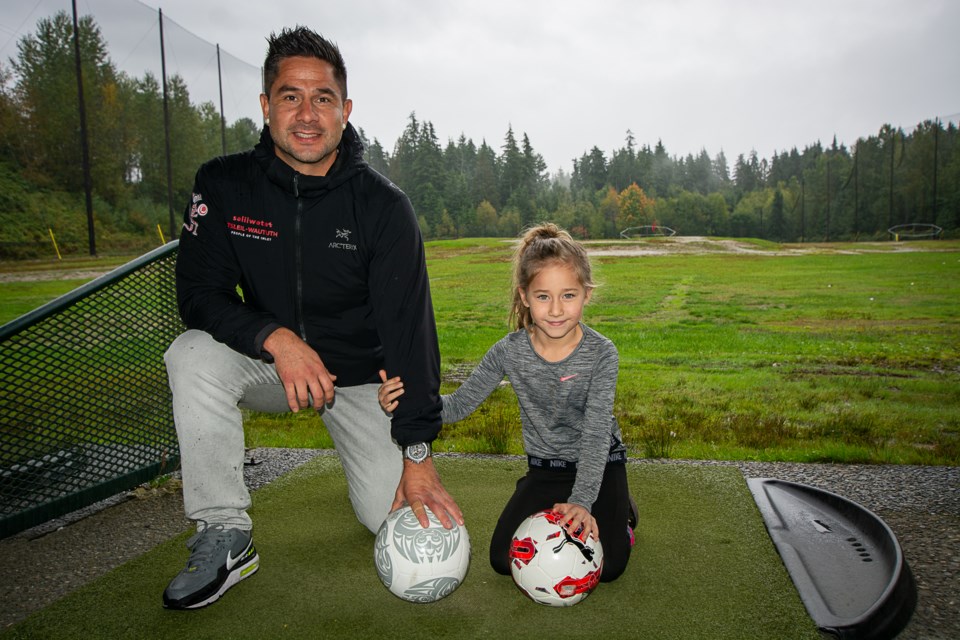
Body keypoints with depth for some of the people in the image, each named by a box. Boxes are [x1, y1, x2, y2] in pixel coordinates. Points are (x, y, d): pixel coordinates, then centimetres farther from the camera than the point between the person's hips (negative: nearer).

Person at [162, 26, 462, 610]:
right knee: (194, 356, -30)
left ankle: (387, 457, 28)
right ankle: (225, 537, -15)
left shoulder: (382, 205, -17)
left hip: (361, 373, -1)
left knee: (394, 516, -10)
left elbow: (410, 326, -21)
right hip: (270, 363, 2)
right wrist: (275, 338, -34)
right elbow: (200, 293, -13)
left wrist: (418, 453, -25)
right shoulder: (223, 185, -10)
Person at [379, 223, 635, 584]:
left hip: (600, 465, -2)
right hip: (543, 468, 3)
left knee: (607, 566, -17)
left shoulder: (601, 353, -21)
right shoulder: (510, 352, -14)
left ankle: (620, 510, 15)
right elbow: (459, 405, -9)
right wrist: (407, 400, -28)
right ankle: (552, 511, 20)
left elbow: (596, 434, -25)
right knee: (504, 559, -7)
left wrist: (582, 501, -38)